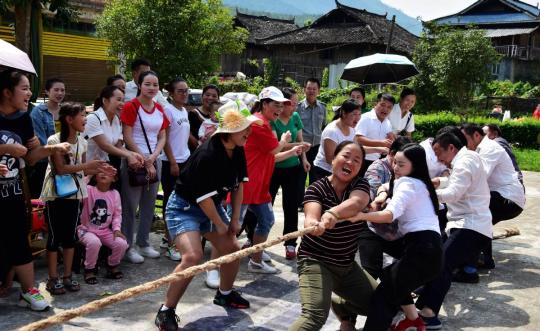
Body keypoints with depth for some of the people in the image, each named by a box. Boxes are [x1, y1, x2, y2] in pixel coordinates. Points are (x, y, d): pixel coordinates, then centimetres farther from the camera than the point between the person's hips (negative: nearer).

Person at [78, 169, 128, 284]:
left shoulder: (115, 194, 1)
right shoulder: (88, 190, -9)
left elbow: (117, 214, 5)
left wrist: (116, 229, -8)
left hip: (105, 230, 4)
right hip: (86, 229, -3)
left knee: (122, 243, -20)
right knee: (94, 242, -35)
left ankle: (112, 266, 11)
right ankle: (89, 269, -8)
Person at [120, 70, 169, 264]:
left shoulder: (160, 109, 10)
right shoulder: (131, 106, -8)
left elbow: (162, 138, 9)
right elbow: (127, 138, -12)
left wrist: (152, 158, -8)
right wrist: (144, 161, -12)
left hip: (154, 161, 6)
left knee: (149, 205, 12)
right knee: (130, 206, -2)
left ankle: (144, 243, 24)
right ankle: (128, 246, 7)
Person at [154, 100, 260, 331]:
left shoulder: (238, 151, -5)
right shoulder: (207, 155, -30)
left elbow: (238, 185, 6)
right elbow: (203, 197, -27)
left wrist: (235, 219, 4)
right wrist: (220, 225, -14)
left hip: (212, 206, 9)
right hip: (184, 207, -9)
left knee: (233, 249, 13)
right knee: (193, 257, -25)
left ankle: (224, 294, 39)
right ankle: (166, 311, -9)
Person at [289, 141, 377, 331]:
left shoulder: (361, 185, -3)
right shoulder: (317, 188, -10)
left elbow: (356, 203, -28)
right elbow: (311, 216, -30)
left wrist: (333, 213, -50)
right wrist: (313, 224, -56)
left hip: (347, 265, 6)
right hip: (316, 261, -5)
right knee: (315, 315, -30)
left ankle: (340, 306, 37)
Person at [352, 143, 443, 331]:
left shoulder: (408, 183, -4)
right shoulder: (420, 183, 27)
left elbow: (390, 214, -22)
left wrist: (361, 216, -35)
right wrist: (383, 195, 16)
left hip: (421, 249, -9)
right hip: (428, 248, 9)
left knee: (384, 294, -15)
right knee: (389, 277, 28)